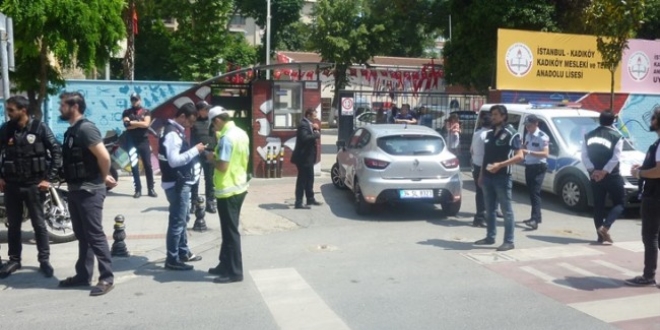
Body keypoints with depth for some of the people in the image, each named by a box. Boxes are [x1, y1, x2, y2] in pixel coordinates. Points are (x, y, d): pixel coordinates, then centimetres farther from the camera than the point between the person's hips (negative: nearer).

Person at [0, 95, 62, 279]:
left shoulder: (39, 128, -7)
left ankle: (44, 260, 14)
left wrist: (49, 178, -9)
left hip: (34, 184, -3)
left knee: (39, 224, 4)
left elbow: (56, 151, -7)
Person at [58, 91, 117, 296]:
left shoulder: (86, 128, -16)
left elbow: (104, 156, -24)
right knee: (82, 236, 15)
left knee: (95, 235, -5)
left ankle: (107, 278, 1)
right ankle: (83, 275, 24)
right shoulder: (71, 130, 14)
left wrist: (104, 177, -8)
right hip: (75, 190, 10)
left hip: (89, 190, -10)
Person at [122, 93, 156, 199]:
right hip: (132, 142, 0)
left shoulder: (146, 112, 7)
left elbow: (146, 124, -10)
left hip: (144, 141, 0)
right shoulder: (127, 112, 7)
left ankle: (151, 189, 5)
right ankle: (138, 190, 5)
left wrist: (132, 122, -9)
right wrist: (140, 123, -10)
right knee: (134, 166, 0)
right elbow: (127, 125, -9)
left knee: (148, 165, 0)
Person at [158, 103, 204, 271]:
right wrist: (195, 150, -23)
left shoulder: (176, 131, 14)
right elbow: (174, 160, -27)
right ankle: (172, 259, 4)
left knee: (183, 218, 19)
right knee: (177, 221, -4)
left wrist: (195, 152, 8)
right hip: (176, 184, -11)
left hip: (182, 182, 11)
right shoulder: (172, 133, -18)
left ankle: (183, 252, 32)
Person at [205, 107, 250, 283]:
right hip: (240, 187, 9)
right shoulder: (242, 133, 8)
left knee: (230, 231, -1)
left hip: (228, 191, -9)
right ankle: (225, 265, 27)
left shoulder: (227, 137, -20)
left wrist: (212, 159, -6)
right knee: (229, 229, 17)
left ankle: (234, 272, 7)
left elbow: (223, 166, -25)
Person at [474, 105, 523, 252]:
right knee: (489, 209, 13)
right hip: (488, 177, 8)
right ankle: (490, 237, 23)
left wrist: (500, 164, -24)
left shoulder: (511, 134, -8)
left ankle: (509, 241, 2)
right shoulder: (490, 134, 15)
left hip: (503, 178, -7)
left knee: (506, 210, -2)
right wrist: (481, 174, 15)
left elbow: (519, 156, -14)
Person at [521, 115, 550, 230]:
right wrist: (522, 148, -2)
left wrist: (529, 152, -30)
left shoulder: (542, 137, -12)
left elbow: (545, 153, -21)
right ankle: (536, 216, 21)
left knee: (535, 192, -15)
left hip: (538, 167, -8)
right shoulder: (527, 135, 11)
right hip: (528, 166, 8)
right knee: (531, 192, 12)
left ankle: (535, 219, -20)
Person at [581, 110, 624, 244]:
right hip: (612, 176, -4)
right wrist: (604, 172, -13)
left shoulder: (589, 136, 9)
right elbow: (616, 157, -14)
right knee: (619, 203, 8)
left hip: (595, 175, 4)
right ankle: (605, 227, -11)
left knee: (598, 205, 10)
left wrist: (593, 170, -6)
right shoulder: (617, 136, -2)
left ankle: (601, 235, 10)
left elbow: (584, 156, -2)